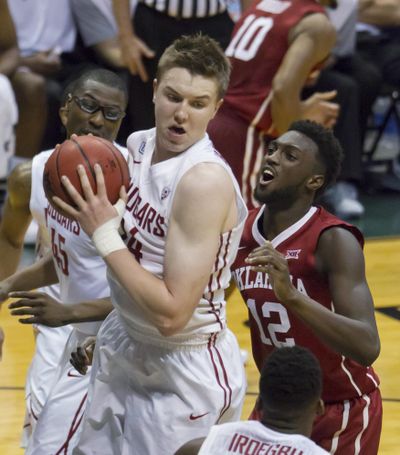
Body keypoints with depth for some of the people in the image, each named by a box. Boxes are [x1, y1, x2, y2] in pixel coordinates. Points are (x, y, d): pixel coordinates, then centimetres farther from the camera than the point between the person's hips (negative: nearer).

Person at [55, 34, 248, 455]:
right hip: (123, 346, 8)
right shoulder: (137, 146, -2)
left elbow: (171, 314, -28)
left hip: (184, 371, -8)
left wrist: (105, 235, -26)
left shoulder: (206, 181, -27)